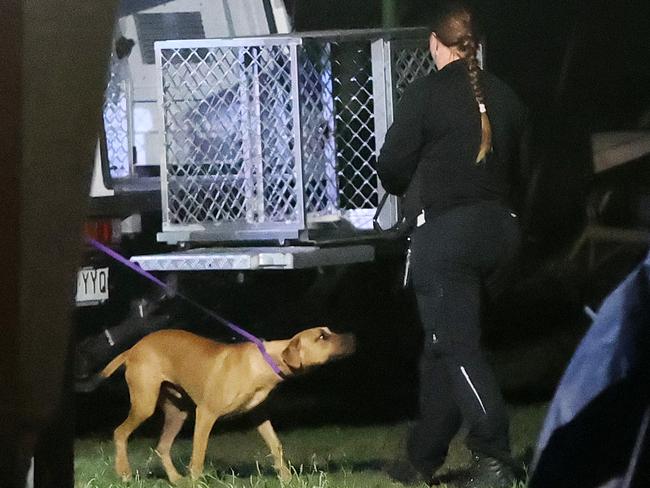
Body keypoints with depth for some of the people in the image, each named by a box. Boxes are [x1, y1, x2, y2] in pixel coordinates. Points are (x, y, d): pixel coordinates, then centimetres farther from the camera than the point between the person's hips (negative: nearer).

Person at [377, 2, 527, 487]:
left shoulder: (426, 93, -8)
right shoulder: (505, 97, 9)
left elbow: (391, 169, -4)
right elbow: (515, 171, 14)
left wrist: (414, 184, 17)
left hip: (446, 229, -6)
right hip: (501, 227, 6)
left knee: (458, 347, -7)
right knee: (443, 346, 16)